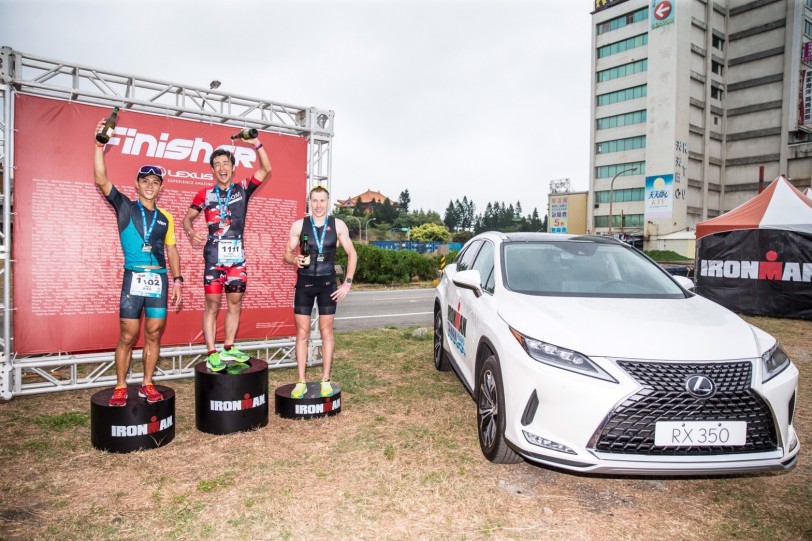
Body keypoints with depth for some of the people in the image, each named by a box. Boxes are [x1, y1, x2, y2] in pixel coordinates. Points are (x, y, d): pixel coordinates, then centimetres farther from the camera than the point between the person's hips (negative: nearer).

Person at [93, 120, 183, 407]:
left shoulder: (165, 217, 12)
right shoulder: (125, 206, 5)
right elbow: (101, 181, -6)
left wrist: (177, 279, 7)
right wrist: (100, 147, -12)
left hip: (159, 279, 3)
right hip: (133, 278, -2)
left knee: (154, 334, 5)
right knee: (128, 336, 0)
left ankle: (147, 384, 15)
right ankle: (120, 387, 11)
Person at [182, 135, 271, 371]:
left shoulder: (243, 188, 7)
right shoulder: (205, 195, 4)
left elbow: (266, 169, -1)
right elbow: (188, 217, 10)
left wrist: (256, 144, -10)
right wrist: (191, 232, -11)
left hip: (237, 255, 2)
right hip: (214, 255, -2)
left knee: (235, 304, 8)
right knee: (212, 304, -3)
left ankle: (228, 349, 20)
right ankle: (212, 354, 2)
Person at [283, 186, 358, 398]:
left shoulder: (338, 225, -1)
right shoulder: (298, 225, -1)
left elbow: (352, 254, 2)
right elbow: (287, 253, 5)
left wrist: (347, 283, -5)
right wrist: (294, 259, -19)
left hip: (327, 283, 0)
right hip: (304, 283, 1)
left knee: (326, 332, 5)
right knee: (302, 333, 3)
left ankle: (326, 380, 16)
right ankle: (301, 382, 11)